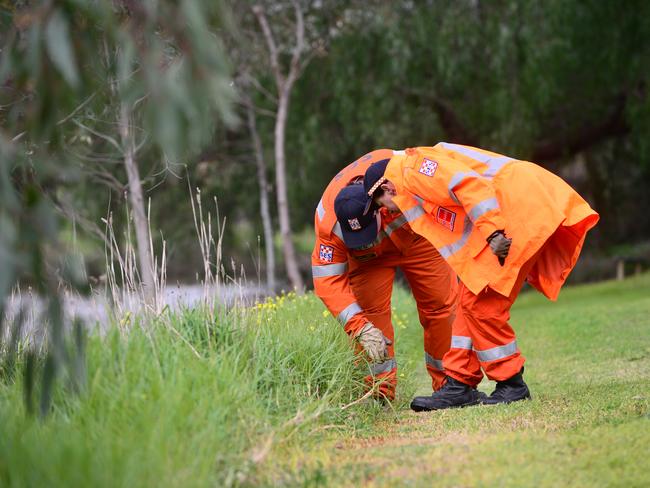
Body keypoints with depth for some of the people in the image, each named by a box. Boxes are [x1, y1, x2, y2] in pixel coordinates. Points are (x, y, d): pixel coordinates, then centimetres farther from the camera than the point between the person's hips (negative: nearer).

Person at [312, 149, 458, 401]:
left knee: (441, 305, -1)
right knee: (370, 312, -17)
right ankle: (380, 391, -6)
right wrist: (361, 329, -42)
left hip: (418, 236, 1)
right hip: (369, 257, 0)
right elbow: (329, 280, -32)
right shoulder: (329, 224, -38)